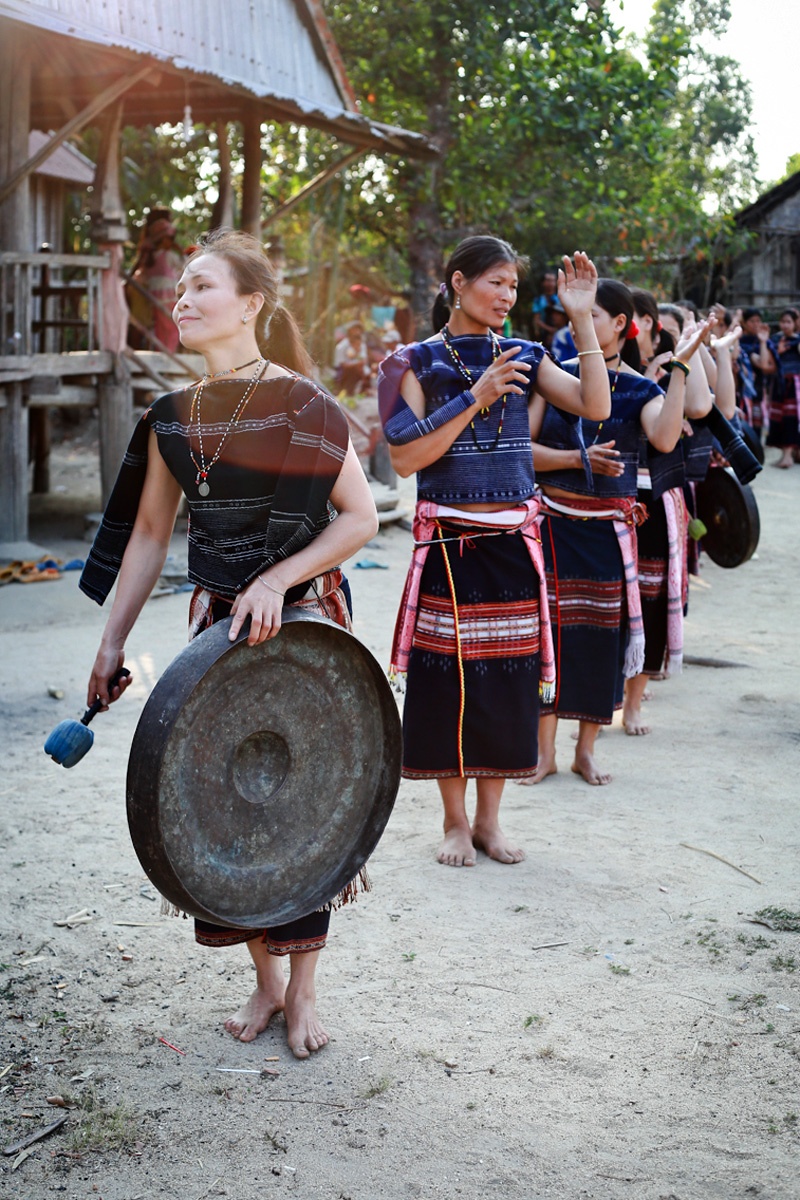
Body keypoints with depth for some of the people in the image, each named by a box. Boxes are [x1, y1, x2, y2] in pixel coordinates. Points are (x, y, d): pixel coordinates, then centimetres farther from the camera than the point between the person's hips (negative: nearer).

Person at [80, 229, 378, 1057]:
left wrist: (277, 580, -22)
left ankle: (302, 993, 16)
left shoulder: (298, 401, -11)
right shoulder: (173, 418, 4)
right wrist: (111, 640, 12)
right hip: (217, 620, 5)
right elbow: (149, 533, 12)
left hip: (302, 618, -5)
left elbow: (361, 516, -13)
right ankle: (264, 982, 23)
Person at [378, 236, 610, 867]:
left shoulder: (524, 358, 9)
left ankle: (489, 820, 23)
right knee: (449, 679, 1)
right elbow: (405, 459, -11)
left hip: (514, 543, 3)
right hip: (449, 544, -3)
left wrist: (583, 320, -8)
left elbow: (596, 406, -5)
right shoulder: (418, 362, -1)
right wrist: (475, 398, -16)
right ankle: (455, 822, 19)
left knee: (510, 679, 7)